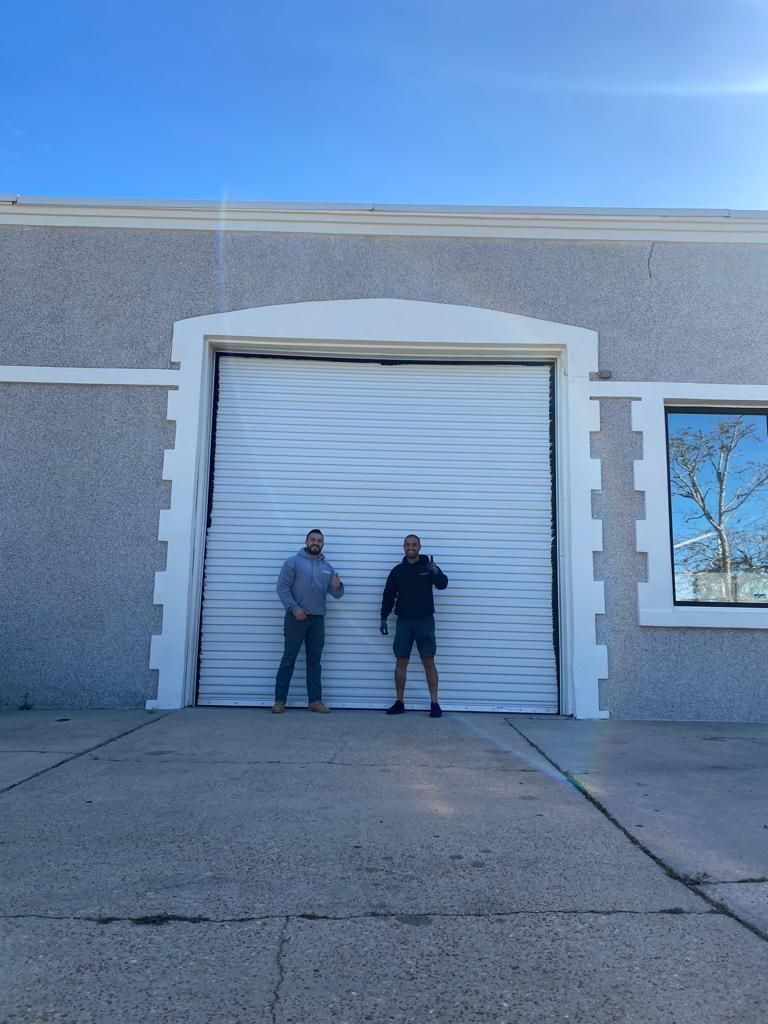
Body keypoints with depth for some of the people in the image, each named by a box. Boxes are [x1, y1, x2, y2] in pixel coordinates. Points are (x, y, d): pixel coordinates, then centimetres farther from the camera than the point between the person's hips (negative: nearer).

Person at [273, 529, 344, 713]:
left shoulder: (327, 567, 14)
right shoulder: (293, 562, 0)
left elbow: (336, 594, 11)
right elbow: (282, 587, -8)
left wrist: (337, 586, -13)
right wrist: (294, 607, -18)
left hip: (318, 619, 4)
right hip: (296, 617, -4)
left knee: (314, 661, 8)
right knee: (289, 659, -2)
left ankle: (315, 700, 12)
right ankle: (280, 700, 3)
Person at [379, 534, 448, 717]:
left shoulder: (428, 566, 1)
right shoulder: (398, 570, 6)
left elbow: (443, 584, -15)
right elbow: (388, 596, 9)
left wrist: (436, 572, -35)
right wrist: (383, 618, 4)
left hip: (425, 620, -2)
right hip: (404, 621, 2)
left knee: (429, 661, -3)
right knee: (401, 661, 3)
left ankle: (434, 703, 2)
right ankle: (399, 702, 11)